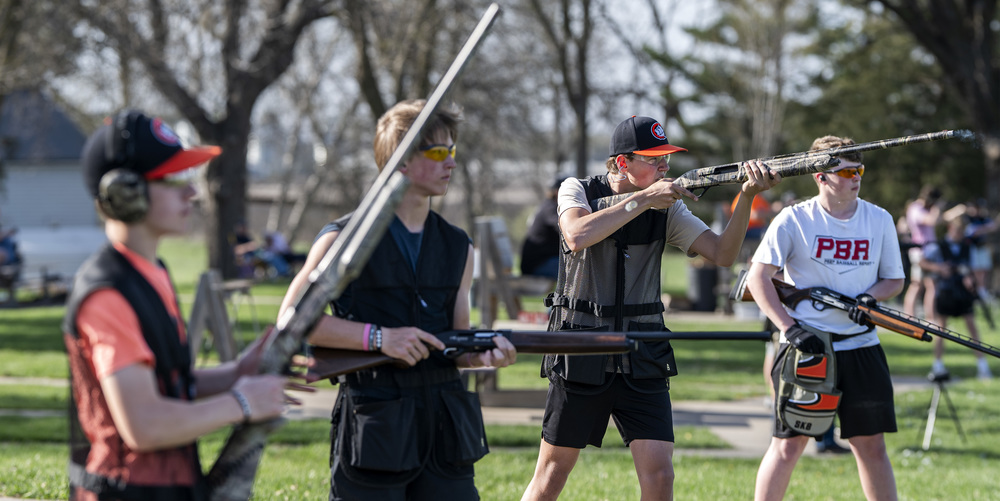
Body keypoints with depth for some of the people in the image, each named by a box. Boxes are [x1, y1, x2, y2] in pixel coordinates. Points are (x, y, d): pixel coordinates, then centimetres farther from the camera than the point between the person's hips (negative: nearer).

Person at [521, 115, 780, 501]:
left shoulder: (666, 208, 4)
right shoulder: (578, 191, -3)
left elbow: (722, 254, -6)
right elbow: (577, 236, -24)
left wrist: (746, 197, -21)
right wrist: (643, 198, -24)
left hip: (642, 357, 2)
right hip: (580, 356, -2)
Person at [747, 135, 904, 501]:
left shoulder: (879, 220, 5)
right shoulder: (793, 220, -4)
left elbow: (895, 279, 14)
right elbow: (758, 277, -5)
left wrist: (871, 298, -8)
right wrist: (789, 327, -14)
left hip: (861, 346, 3)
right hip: (805, 346, -3)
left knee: (871, 445, 5)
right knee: (788, 444, -1)